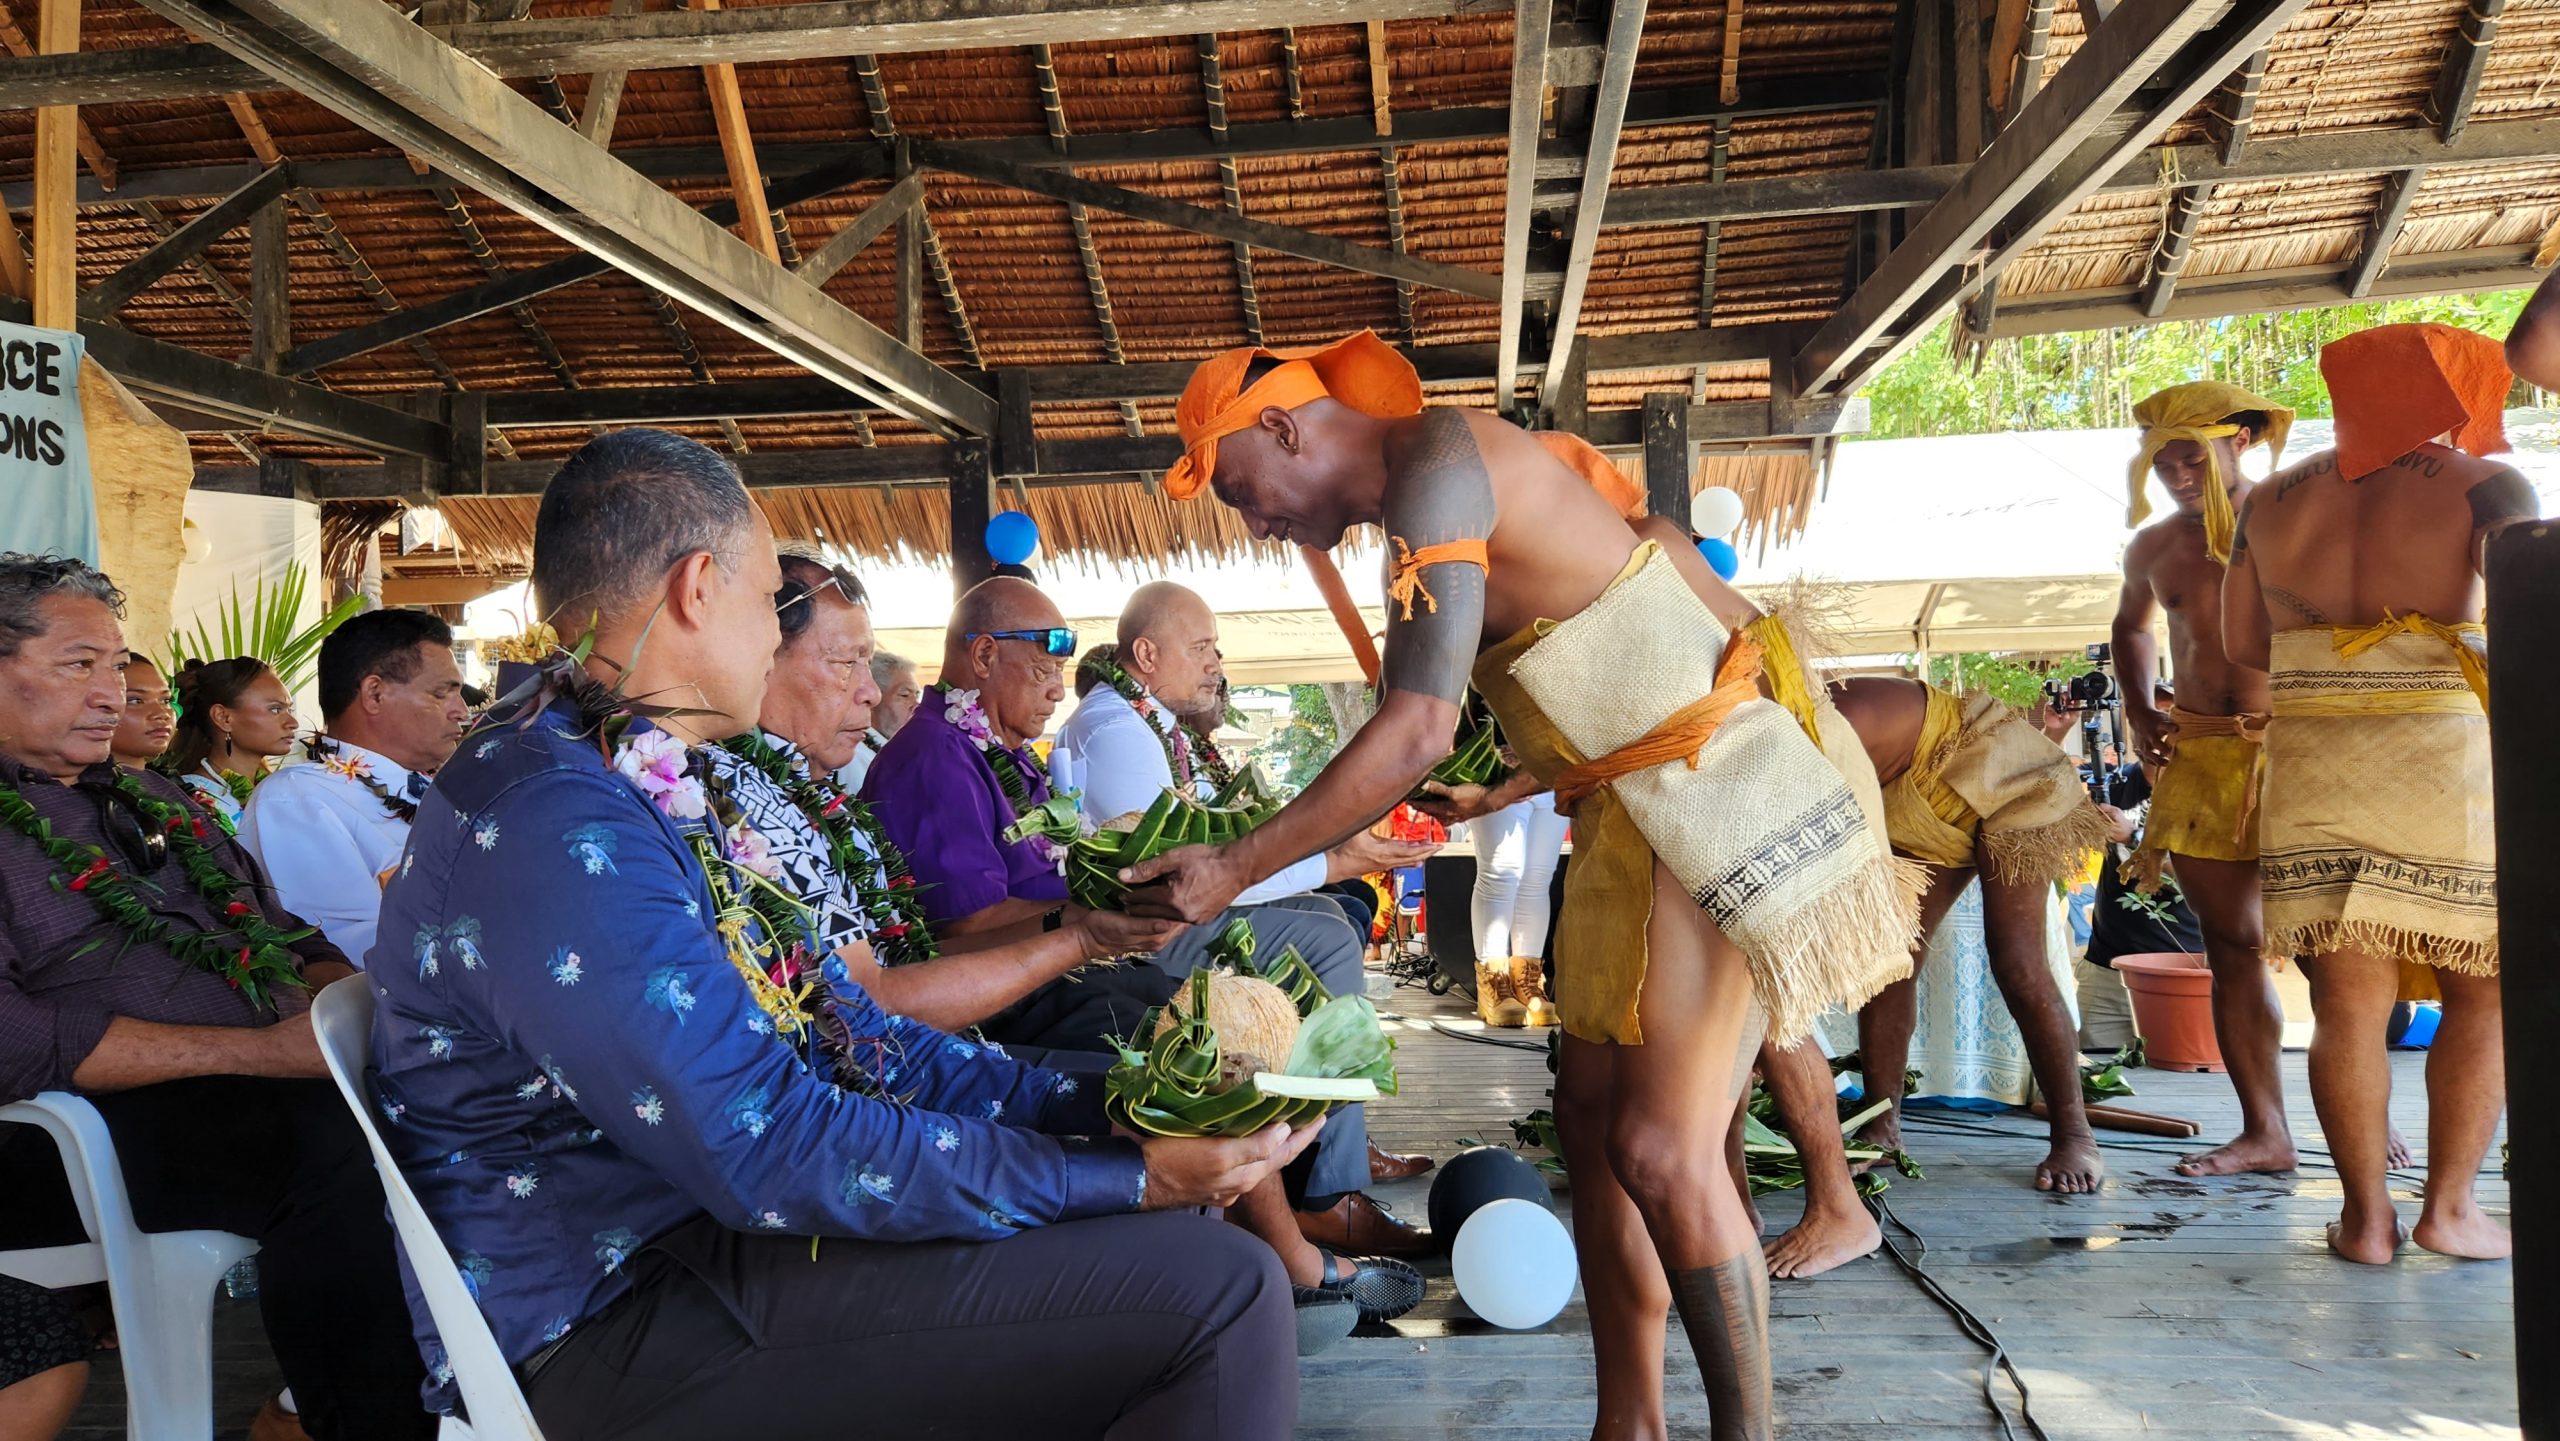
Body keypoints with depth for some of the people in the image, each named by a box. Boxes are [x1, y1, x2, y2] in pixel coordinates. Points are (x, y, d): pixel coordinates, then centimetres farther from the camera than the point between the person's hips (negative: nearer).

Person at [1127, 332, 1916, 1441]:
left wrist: (1234, 870, -18)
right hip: (1631, 809, 10)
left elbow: (1413, 735, -24)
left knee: (1662, 1149, -9)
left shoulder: (1436, 462, -17)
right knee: (1593, 1113, 9)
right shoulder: (1450, 468, 13)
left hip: (1706, 792, -10)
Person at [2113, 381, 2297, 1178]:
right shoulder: (2153, 549, 12)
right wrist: (2139, 710, 16)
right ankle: (2264, 1132, 13)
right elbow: (2132, 625, 30)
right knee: (2229, 944, 5)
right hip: (2196, 757, 4)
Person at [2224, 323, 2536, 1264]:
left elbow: (2242, 641, 13)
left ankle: (2366, 1217, 9)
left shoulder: (2275, 501, 10)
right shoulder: (2479, 487, -3)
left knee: (2347, 1002, 6)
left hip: (2312, 767, 4)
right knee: (2483, 992, 10)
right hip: (2448, 761, -3)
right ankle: (2451, 1207, 11)